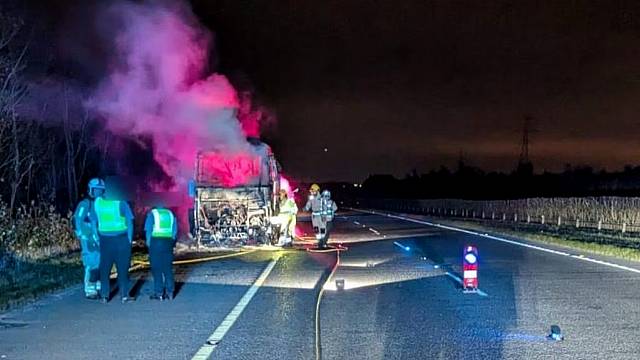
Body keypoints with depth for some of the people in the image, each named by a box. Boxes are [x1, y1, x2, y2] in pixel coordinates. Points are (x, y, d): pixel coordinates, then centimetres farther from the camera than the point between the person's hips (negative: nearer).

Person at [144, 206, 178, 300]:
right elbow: (175, 231, 12)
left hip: (156, 241, -3)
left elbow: (148, 229, -3)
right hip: (168, 242, 3)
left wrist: (148, 241, 7)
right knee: (168, 268, 8)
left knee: (156, 269, 0)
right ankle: (169, 293, 8)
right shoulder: (170, 214, 16)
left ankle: (159, 293, 0)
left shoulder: (152, 214, 7)